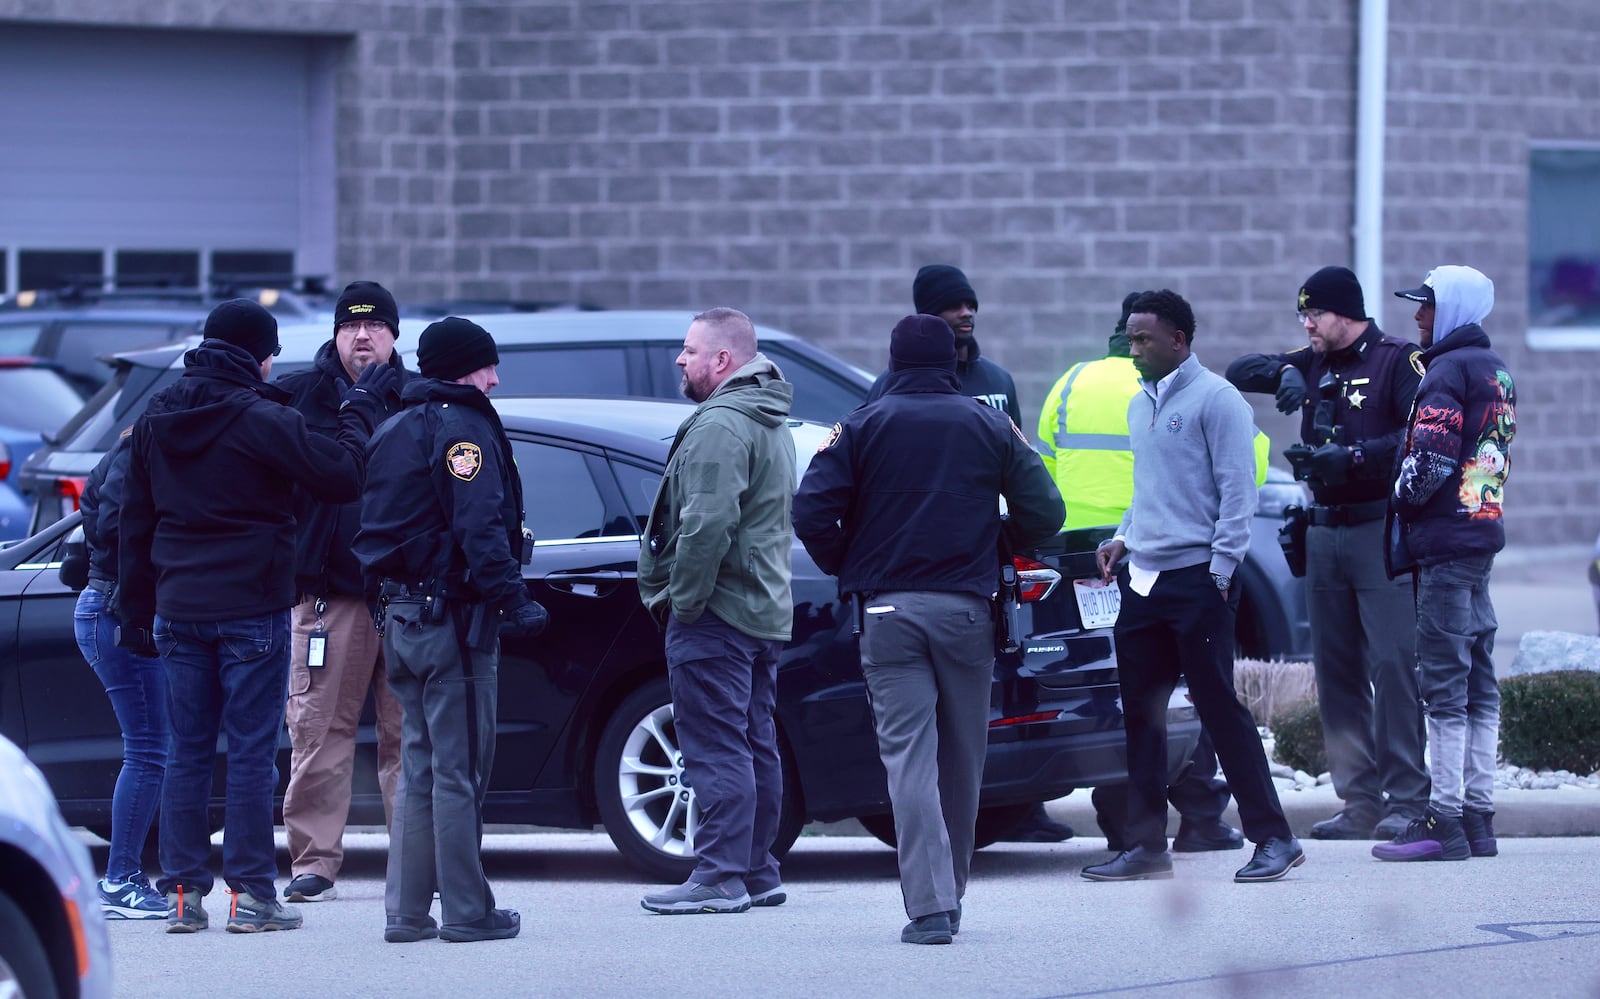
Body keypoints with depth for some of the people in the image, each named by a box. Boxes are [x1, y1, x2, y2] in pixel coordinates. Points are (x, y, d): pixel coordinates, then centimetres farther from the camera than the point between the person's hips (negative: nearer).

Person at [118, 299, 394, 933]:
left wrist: (136, 610, 18)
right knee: (251, 752, -1)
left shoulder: (154, 422, 8)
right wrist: (360, 412, 2)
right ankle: (251, 895, -1)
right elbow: (341, 477, -13)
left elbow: (135, 523, 13)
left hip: (179, 611, 6)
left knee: (187, 752, 8)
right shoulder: (261, 421, -14)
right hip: (251, 610, -6)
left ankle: (183, 892, 6)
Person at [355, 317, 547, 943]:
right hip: (452, 618, -9)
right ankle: (466, 911, -1)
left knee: (419, 767, 14)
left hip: (400, 615, 9)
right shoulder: (462, 427, -12)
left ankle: (406, 910, 13)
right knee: (459, 769, -4)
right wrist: (514, 601, -24)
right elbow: (479, 528, -22)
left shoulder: (393, 430, 17)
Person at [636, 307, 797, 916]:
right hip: (765, 611, 11)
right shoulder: (772, 424, 18)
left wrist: (683, 599, -18)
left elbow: (707, 524, -26)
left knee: (716, 749, -9)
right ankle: (758, 872, 18)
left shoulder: (720, 425, -17)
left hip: (715, 615, -11)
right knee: (755, 746, 13)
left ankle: (720, 877, -10)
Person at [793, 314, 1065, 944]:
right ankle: (949, 897, 21)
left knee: (908, 757, -5)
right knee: (961, 761, 12)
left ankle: (930, 905, -16)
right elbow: (1043, 513, 2)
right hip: (967, 609, 1)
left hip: (888, 609, -1)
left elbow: (812, 512, -8)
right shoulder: (991, 427, 6)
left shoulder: (863, 426, 1)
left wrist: (845, 568, 9)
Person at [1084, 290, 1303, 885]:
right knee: (1141, 713, 7)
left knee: (1219, 709, -7)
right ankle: (1146, 845, 12)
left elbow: (1237, 490, -11)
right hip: (1143, 580, 8)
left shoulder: (1214, 399, -8)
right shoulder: (1141, 405, 16)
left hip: (1196, 579, -8)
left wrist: (1221, 569, -14)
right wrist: (1124, 538, 12)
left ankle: (1273, 839, -2)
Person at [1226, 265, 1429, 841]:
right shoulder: (1314, 365, 16)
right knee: (1336, 673, 5)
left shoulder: (1399, 361, -5)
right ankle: (1360, 804, 8)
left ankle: (1406, 801, -11)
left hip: (1381, 529, -7)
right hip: (1324, 532, 7)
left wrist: (1352, 458, -20)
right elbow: (1239, 372, 17)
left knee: (1393, 665, -11)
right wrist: (1282, 372, -2)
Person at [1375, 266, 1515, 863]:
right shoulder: (1495, 370, 16)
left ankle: (1444, 820, -10)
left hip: (1446, 540, -9)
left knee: (1443, 680, -8)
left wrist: (1399, 498, -2)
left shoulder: (1448, 371, -12)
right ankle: (1479, 816, 12)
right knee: (1477, 680, 10)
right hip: (1484, 529, 9)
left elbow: (1430, 461, -20)